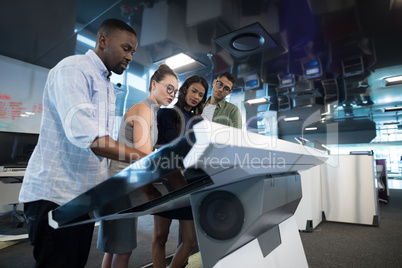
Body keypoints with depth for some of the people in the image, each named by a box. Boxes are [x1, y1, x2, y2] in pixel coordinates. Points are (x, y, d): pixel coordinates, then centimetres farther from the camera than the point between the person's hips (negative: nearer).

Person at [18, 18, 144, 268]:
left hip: (85, 195, 8)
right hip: (54, 194, -8)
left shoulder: (108, 87, 15)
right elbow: (86, 136, -27)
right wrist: (143, 158, -28)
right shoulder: (72, 69, -11)